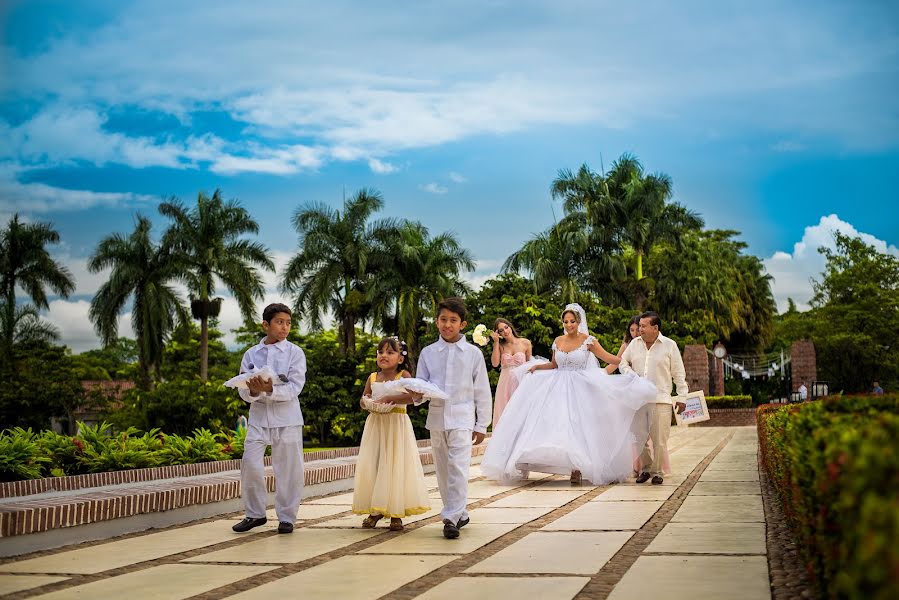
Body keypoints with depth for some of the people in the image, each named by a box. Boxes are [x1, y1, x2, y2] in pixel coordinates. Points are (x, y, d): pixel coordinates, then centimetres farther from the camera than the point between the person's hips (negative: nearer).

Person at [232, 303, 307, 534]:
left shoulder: (295, 353, -1)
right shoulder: (251, 354, 5)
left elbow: (294, 388, -10)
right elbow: (243, 391, 2)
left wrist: (270, 390, -26)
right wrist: (254, 391, -21)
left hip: (287, 418, -1)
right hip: (259, 416, 2)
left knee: (288, 468, 2)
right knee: (250, 464, -5)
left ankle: (286, 517, 15)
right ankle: (255, 514, 13)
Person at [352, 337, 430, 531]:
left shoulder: (404, 375, -5)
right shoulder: (372, 378, 9)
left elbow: (412, 396, -21)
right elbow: (363, 401, 16)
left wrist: (388, 398, -24)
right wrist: (366, 401, -7)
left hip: (397, 425, -4)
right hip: (375, 424, 4)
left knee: (396, 466, -3)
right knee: (371, 466, 2)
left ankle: (396, 513, 3)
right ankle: (375, 510, 12)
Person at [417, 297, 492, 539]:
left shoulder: (473, 353, 1)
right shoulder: (428, 353, 7)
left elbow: (482, 391, 5)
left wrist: (482, 424, 4)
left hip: (462, 418, -3)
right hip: (436, 417, 4)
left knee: (458, 469, -13)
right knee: (443, 471, 11)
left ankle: (451, 518, -12)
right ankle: (460, 514, 25)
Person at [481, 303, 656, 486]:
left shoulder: (587, 340, -2)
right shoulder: (558, 341, 10)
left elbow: (607, 357, -4)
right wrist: (537, 367, 4)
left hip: (579, 388, -3)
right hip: (558, 388, 3)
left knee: (577, 425, -7)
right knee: (556, 422, -6)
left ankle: (577, 469, -1)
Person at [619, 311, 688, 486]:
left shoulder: (669, 345, 1)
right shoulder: (635, 344, 9)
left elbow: (678, 373, 3)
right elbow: (622, 361, 21)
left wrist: (683, 396, -1)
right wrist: (631, 374, 2)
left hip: (660, 399, -3)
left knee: (659, 438, -3)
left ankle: (658, 471, 9)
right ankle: (645, 468, 20)